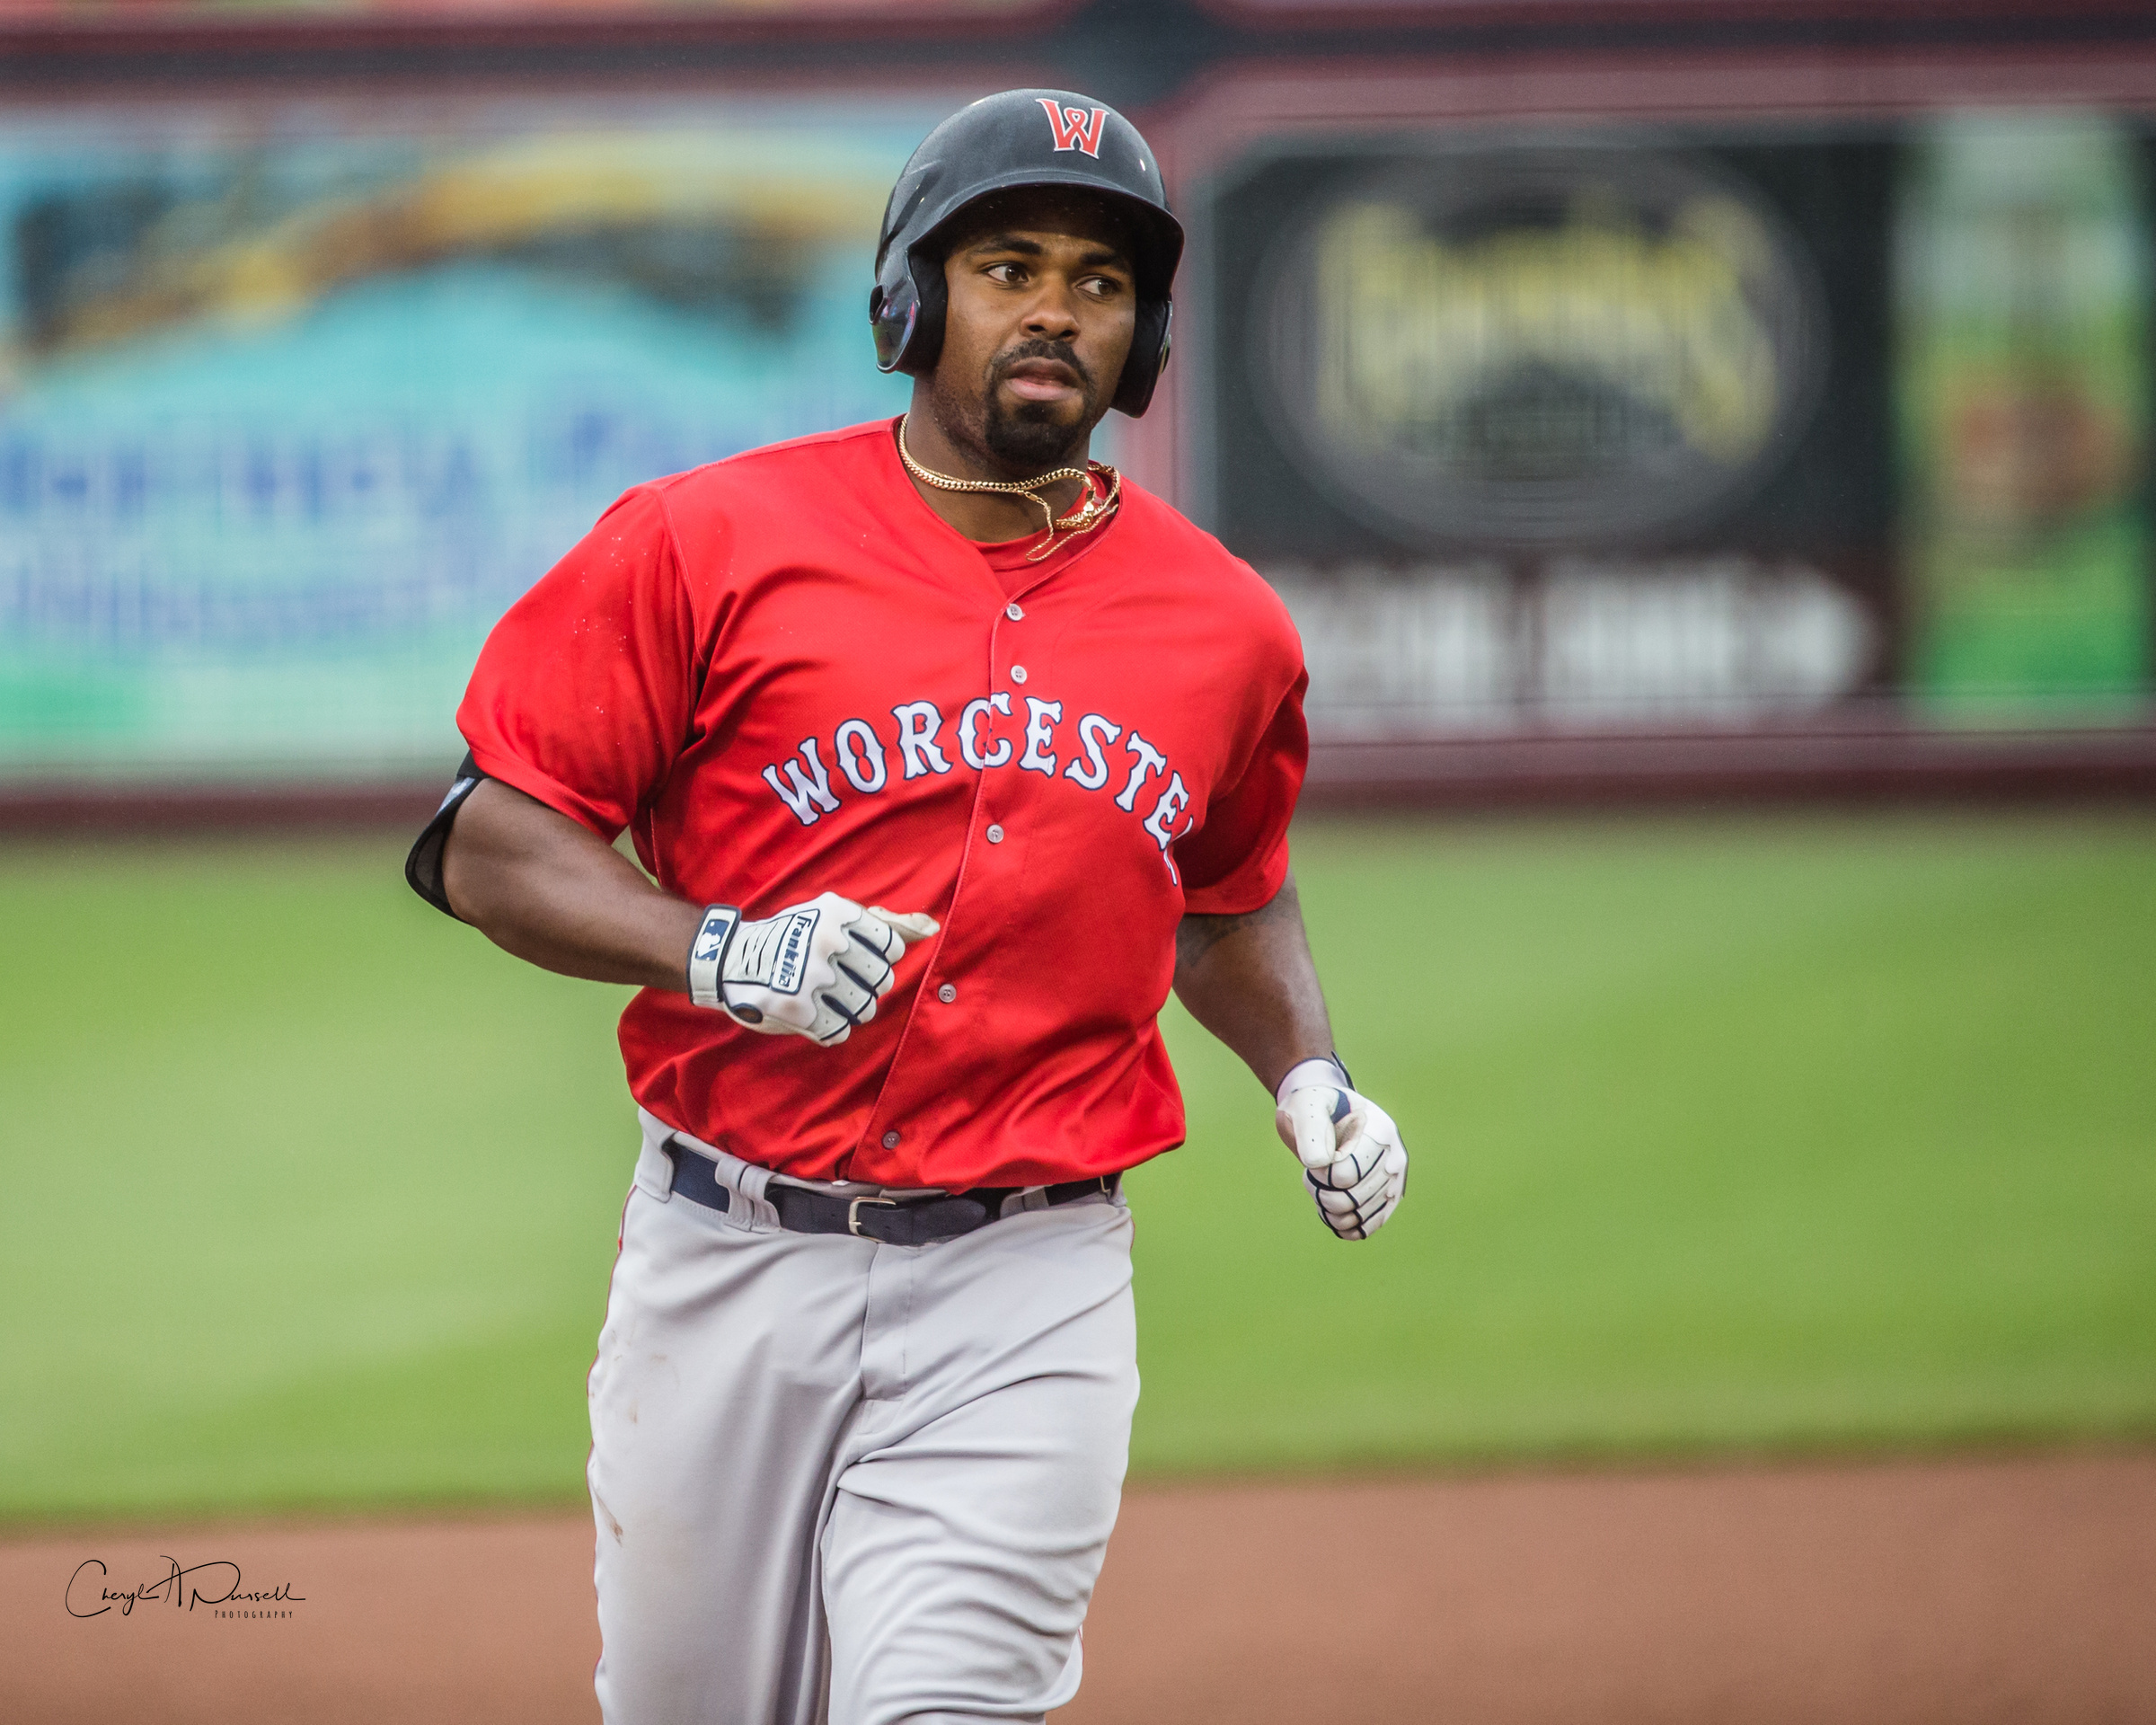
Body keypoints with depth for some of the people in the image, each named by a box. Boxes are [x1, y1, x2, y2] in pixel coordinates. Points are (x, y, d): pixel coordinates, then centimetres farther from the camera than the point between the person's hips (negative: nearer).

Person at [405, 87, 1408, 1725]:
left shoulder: (1224, 629, 8)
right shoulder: (711, 543, -2)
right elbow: (482, 842, -2)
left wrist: (1309, 1075, 8)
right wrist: (718, 953, -17)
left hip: (1025, 1296, 1)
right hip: (731, 1266, 0)